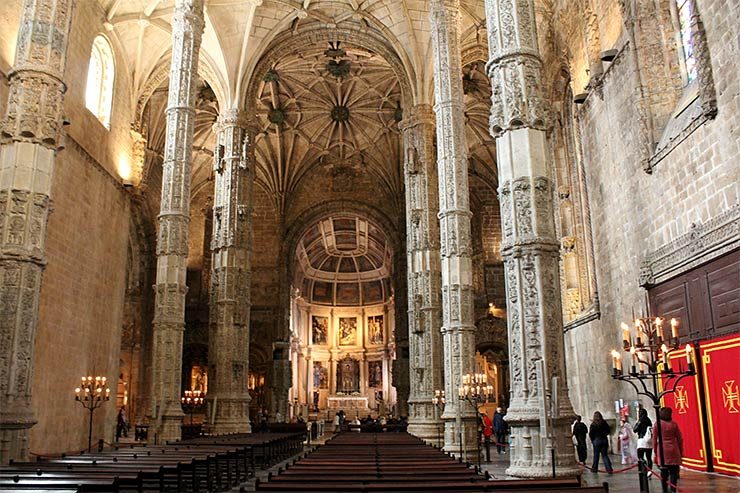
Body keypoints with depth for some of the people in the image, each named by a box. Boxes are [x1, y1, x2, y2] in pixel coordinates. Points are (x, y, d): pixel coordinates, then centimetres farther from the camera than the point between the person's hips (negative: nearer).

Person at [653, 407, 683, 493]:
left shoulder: (657, 424, 0)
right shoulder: (674, 424, 0)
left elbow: (654, 439, 2)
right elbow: (679, 438, 4)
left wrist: (655, 451, 10)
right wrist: (681, 451, 12)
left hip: (662, 450, 0)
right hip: (673, 450, 0)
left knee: (663, 471, 7)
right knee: (673, 470, 3)